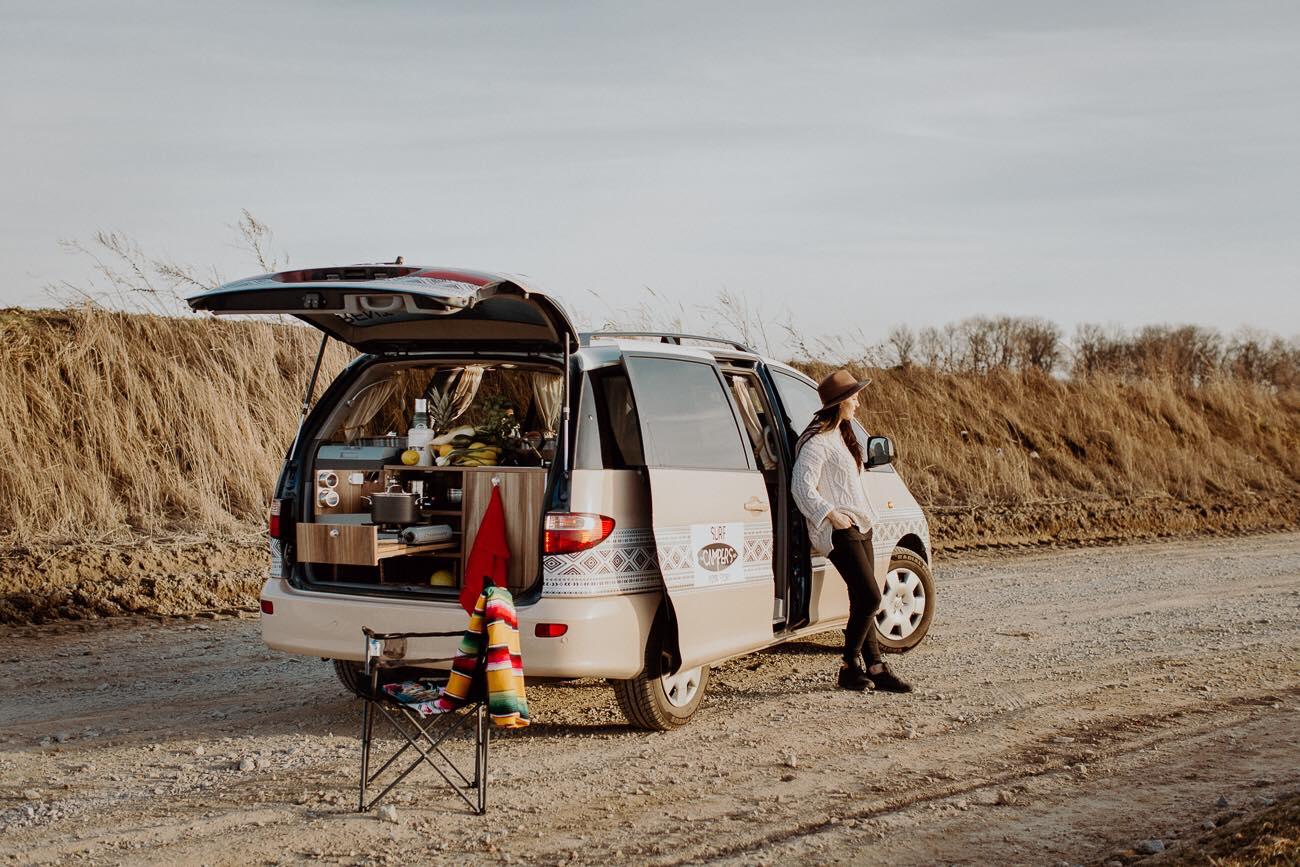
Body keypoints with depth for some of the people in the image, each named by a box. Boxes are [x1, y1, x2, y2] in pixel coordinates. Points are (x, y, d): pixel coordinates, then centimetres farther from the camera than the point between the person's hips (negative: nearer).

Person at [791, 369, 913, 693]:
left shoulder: (841, 436, 18)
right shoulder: (816, 441, -12)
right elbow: (802, 487, -19)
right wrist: (832, 515, -23)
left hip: (859, 526, 10)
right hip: (839, 531, -10)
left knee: (864, 600, 7)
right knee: (870, 596, -13)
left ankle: (874, 667, 9)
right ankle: (851, 666, -3)